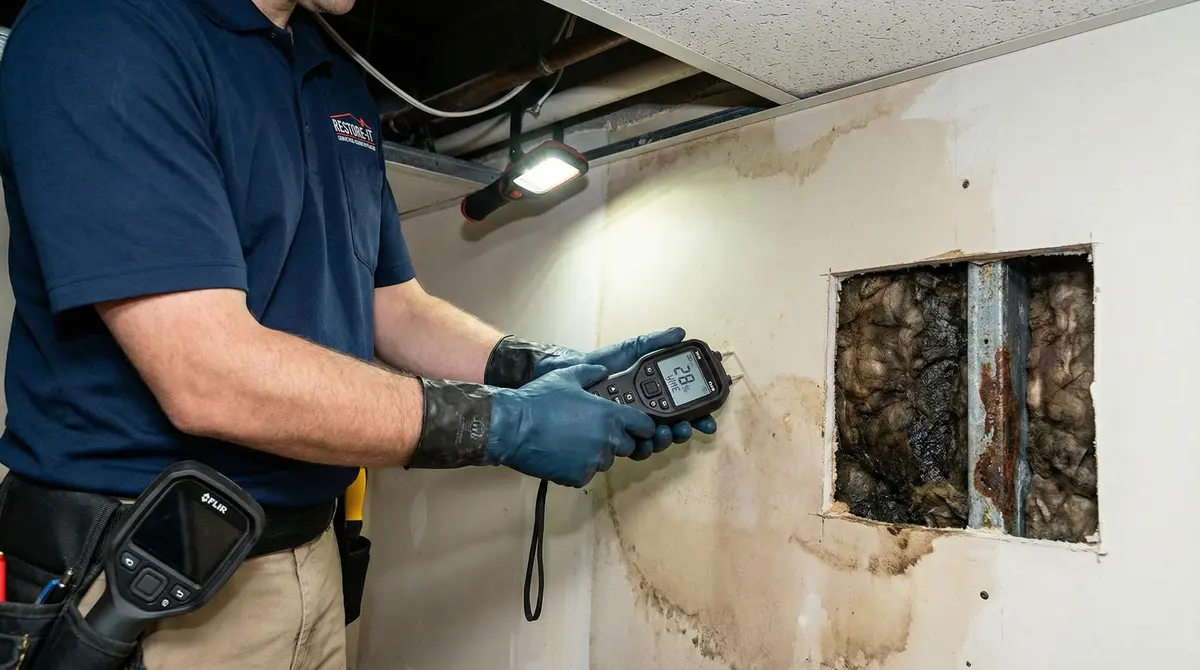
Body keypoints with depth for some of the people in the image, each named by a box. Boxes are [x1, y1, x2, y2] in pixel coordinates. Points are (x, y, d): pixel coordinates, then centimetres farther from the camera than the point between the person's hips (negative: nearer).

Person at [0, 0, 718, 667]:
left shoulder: (343, 87, 10)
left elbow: (395, 308, 13)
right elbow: (209, 377, -25)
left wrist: (546, 369, -3)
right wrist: (501, 424, -20)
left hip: (310, 554, 8)